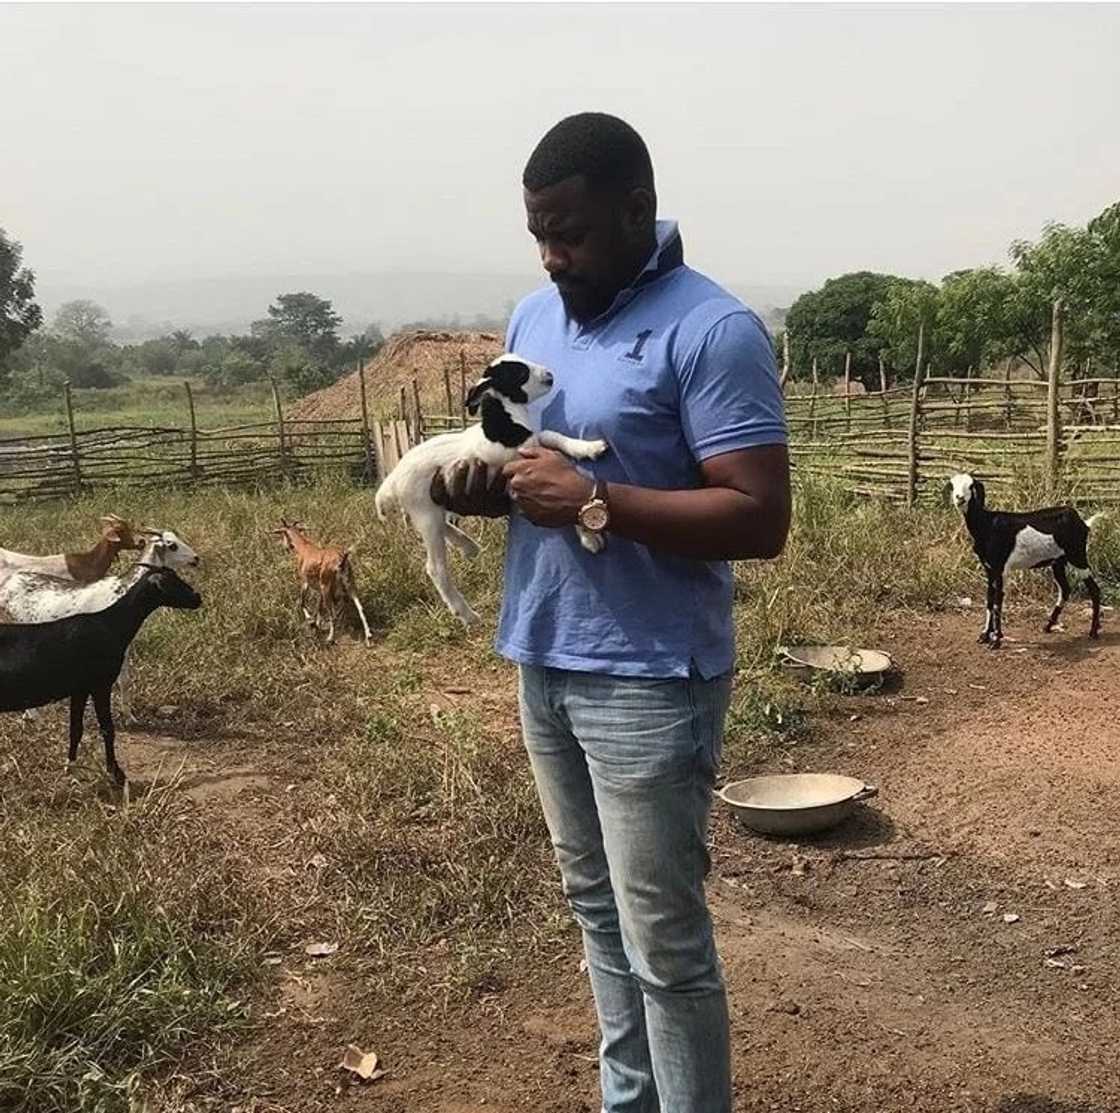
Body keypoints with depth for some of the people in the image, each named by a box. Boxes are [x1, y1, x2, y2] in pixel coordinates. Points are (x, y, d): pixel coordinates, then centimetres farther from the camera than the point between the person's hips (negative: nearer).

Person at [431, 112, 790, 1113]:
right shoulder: (534, 317, 9)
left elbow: (760, 518, -20)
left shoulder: (712, 331, -15)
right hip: (542, 664, 8)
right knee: (596, 910, 19)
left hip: (648, 680, -7)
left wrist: (595, 503, -26)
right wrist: (476, 484, -7)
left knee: (664, 939, 4)